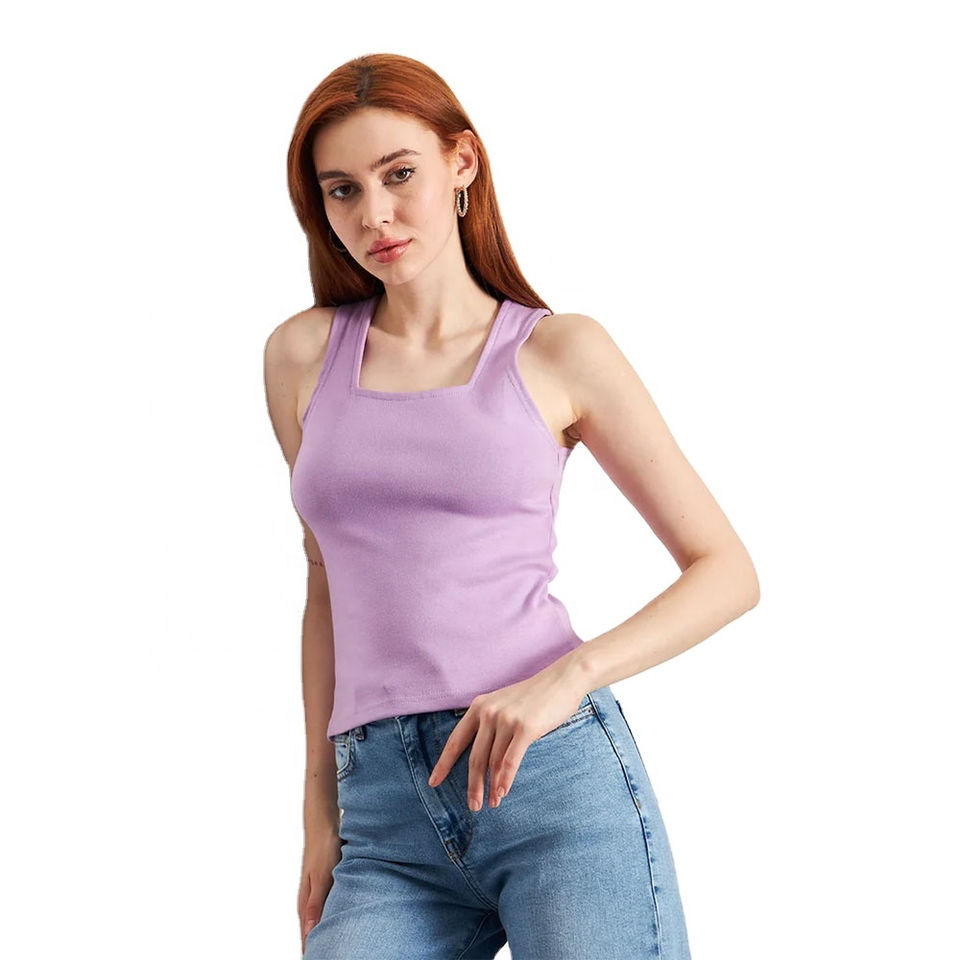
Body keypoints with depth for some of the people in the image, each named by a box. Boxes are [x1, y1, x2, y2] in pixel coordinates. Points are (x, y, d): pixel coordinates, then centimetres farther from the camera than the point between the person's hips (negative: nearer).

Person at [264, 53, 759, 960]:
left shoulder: (560, 352, 4)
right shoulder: (303, 355, 12)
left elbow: (728, 571, 5)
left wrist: (568, 678, -10)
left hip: (558, 780, -2)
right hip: (388, 823, 3)